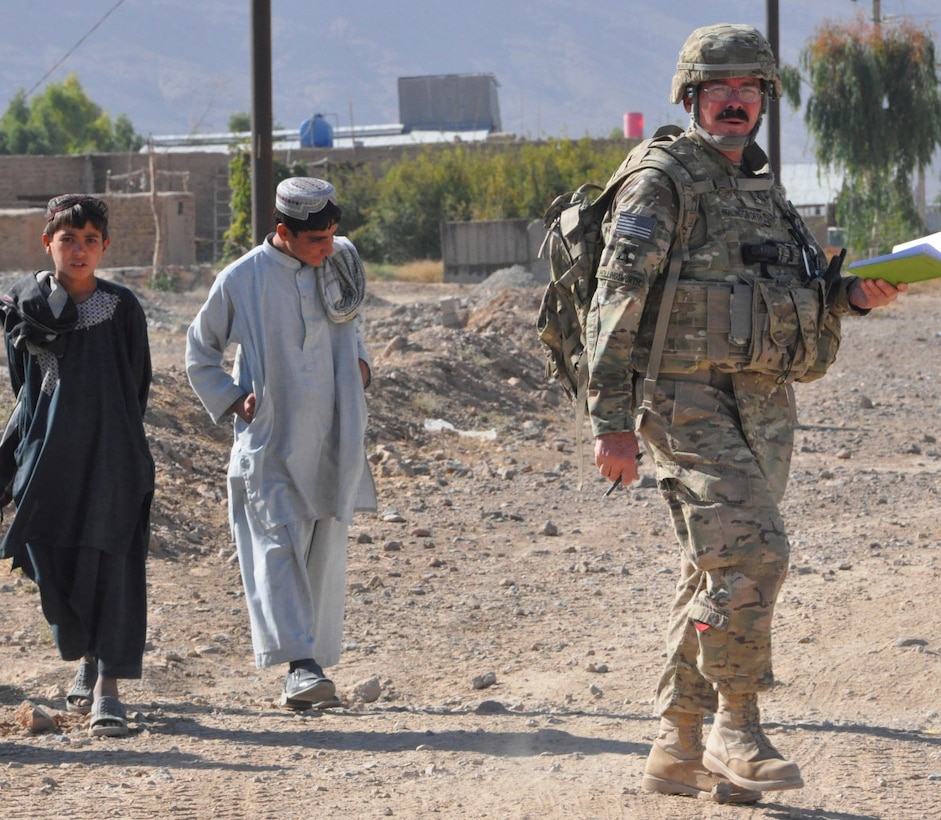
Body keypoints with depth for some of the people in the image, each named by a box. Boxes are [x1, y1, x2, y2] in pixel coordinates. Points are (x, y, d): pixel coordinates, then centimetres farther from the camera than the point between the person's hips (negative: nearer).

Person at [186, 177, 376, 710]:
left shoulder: (341, 265, 5)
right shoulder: (241, 281, -6)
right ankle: (299, 665, -26)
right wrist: (232, 400, -4)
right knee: (279, 545, -16)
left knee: (327, 551, 6)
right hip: (270, 441, -4)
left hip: (333, 440, 4)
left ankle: (317, 663, 13)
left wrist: (360, 362, 6)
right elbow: (200, 352, 8)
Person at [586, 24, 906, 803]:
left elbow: (798, 297, 26)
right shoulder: (660, 188, -6)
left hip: (764, 408, 7)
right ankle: (736, 730, -11)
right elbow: (616, 308, -11)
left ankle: (679, 752, 16)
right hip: (690, 404, -7)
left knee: (716, 577, 10)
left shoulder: (766, 193, 18)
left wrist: (854, 294, 4)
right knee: (751, 555, -20)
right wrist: (612, 424, -17)